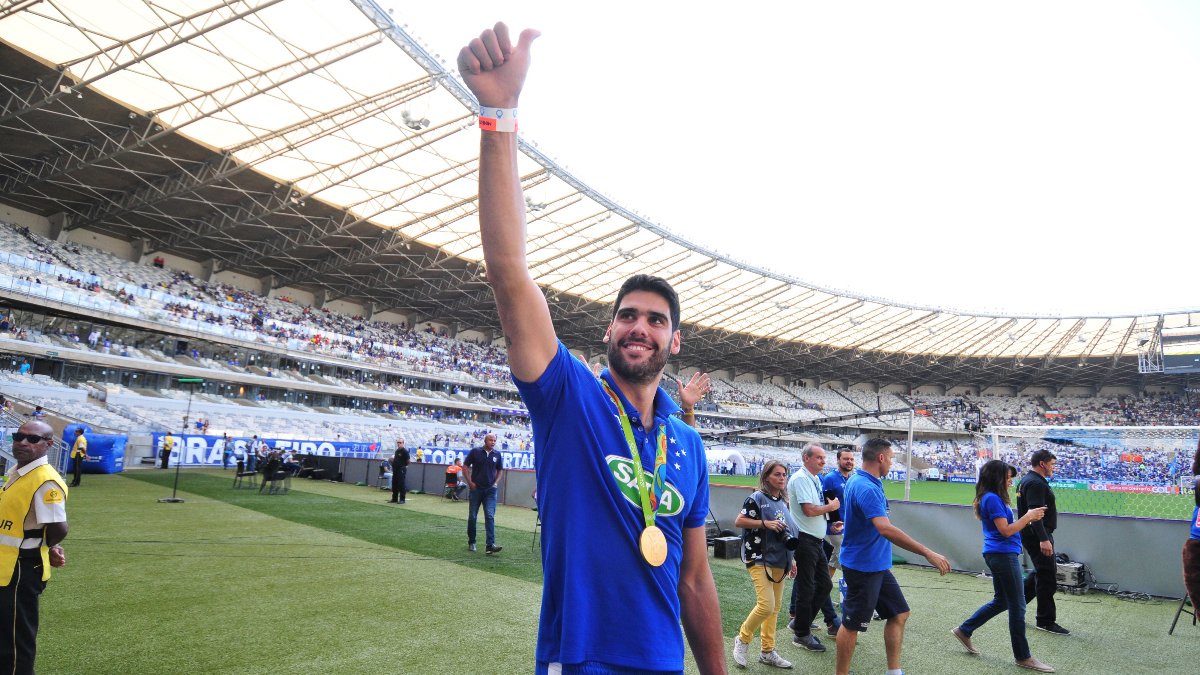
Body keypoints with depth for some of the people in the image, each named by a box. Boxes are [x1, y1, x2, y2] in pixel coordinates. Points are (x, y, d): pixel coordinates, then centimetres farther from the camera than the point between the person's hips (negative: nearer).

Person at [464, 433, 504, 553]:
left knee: (490, 516, -8)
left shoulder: (497, 455, 5)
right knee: (472, 516, 9)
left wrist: (496, 483, 3)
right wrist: (470, 482, -4)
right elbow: (465, 466, 2)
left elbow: (500, 470, 16)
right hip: (476, 489, -1)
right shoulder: (475, 452, -3)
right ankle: (471, 542, 23)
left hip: (490, 490, 1)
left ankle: (490, 545, -12)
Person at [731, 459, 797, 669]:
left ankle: (768, 652, 22)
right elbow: (738, 521, -14)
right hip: (759, 559, -8)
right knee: (766, 605, -16)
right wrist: (765, 523, -20)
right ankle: (742, 640, 7)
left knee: (775, 607, 10)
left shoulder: (783, 502, 13)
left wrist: (791, 560, 20)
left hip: (778, 561, 8)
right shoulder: (757, 498, -9)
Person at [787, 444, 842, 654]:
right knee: (806, 588, 0)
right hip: (805, 540, -9)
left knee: (825, 585, 15)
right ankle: (802, 635, 14)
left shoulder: (815, 479, 14)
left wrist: (830, 522, 10)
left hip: (816, 540, 10)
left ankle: (800, 622, 26)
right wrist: (831, 506, -10)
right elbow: (809, 510, -24)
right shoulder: (801, 479, -16)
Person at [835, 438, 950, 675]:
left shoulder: (859, 481, 8)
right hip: (863, 566, -10)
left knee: (899, 614, 15)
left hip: (877, 565, 10)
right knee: (852, 624, 2)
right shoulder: (866, 488, -26)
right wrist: (928, 553, -36)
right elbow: (885, 529, -38)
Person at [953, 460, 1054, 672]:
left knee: (1001, 601, 19)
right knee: (1017, 606, -1)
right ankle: (1023, 657, 10)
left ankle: (964, 630, 25)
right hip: (1003, 555, -10)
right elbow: (1006, 531, -19)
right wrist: (1028, 516, -11)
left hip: (1000, 555, 10)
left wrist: (1028, 518, 6)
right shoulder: (993, 499, -17)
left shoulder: (993, 498, 14)